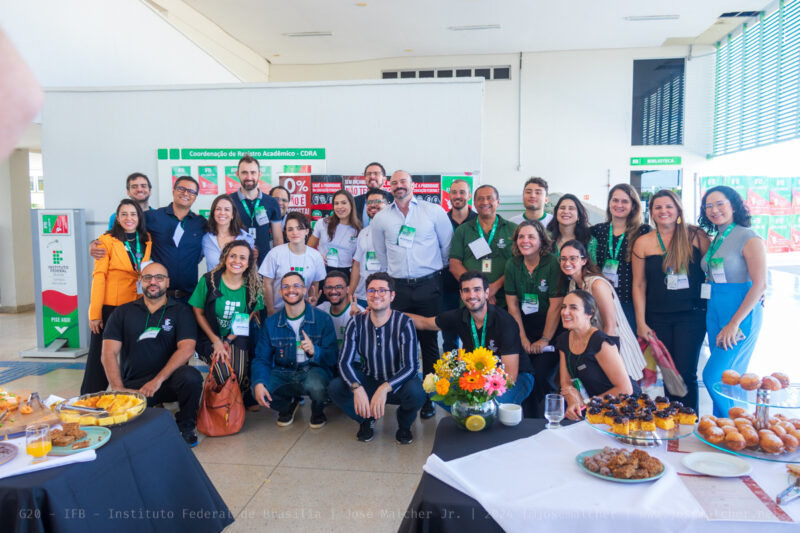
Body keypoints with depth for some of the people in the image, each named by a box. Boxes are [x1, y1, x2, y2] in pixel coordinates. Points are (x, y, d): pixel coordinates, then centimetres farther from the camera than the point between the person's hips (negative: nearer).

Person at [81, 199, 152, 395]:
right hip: (109, 307, -4)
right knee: (99, 357, 4)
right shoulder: (107, 240, -6)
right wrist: (95, 313, -12)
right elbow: (98, 277, -9)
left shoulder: (147, 241, 7)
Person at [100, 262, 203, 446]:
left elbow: (187, 349, -9)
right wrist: (119, 389, -9)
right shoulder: (123, 312, 11)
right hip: (132, 385, 1)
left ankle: (186, 427, -6)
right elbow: (109, 353, 3)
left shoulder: (180, 311, 5)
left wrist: (158, 380, -19)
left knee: (191, 377, -33)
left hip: (168, 381, -1)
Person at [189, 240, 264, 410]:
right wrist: (216, 341, -10)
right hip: (210, 337, -1)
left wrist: (228, 340, -10)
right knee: (224, 375, -25)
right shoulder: (209, 280, -7)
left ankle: (245, 401, 9)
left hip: (238, 338, 1)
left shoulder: (253, 286, -2)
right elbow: (198, 313, -1)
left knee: (240, 374, -24)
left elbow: (250, 318, 2)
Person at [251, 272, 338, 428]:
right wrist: (258, 383, -20)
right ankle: (288, 404, 12)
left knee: (316, 385, -38)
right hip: (283, 373, 3)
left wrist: (314, 351, -31)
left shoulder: (323, 319, -6)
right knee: (258, 390, -26)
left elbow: (332, 357, -9)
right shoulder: (271, 323, 3)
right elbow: (261, 359, 0)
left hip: (313, 370, -3)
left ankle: (318, 410, 4)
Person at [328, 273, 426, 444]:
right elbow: (345, 362, -14)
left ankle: (404, 424, 4)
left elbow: (410, 366, -23)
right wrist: (357, 388, -35)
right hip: (368, 382, 2)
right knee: (335, 388, -25)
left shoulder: (404, 323, -16)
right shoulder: (357, 324, -8)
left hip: (396, 384, -2)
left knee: (416, 392, -35)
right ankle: (366, 420, 8)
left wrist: (384, 388, -40)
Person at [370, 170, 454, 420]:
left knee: (429, 342, 3)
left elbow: (447, 246, 8)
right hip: (397, 287, 2)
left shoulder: (434, 211, 2)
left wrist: (439, 269, 11)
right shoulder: (381, 218, 8)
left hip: (428, 286, -1)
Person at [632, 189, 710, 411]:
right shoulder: (643, 243, 3)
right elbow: (638, 285, 4)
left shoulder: (695, 236, 1)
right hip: (658, 318, 1)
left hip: (692, 315, -1)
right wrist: (641, 323, 1)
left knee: (686, 374, -4)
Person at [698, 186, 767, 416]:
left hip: (741, 315, -7)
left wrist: (734, 324, -19)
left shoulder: (749, 238, -10)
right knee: (727, 377, 12)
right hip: (715, 314, 7)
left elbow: (760, 284, -16)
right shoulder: (715, 240, 13)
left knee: (713, 376, -10)